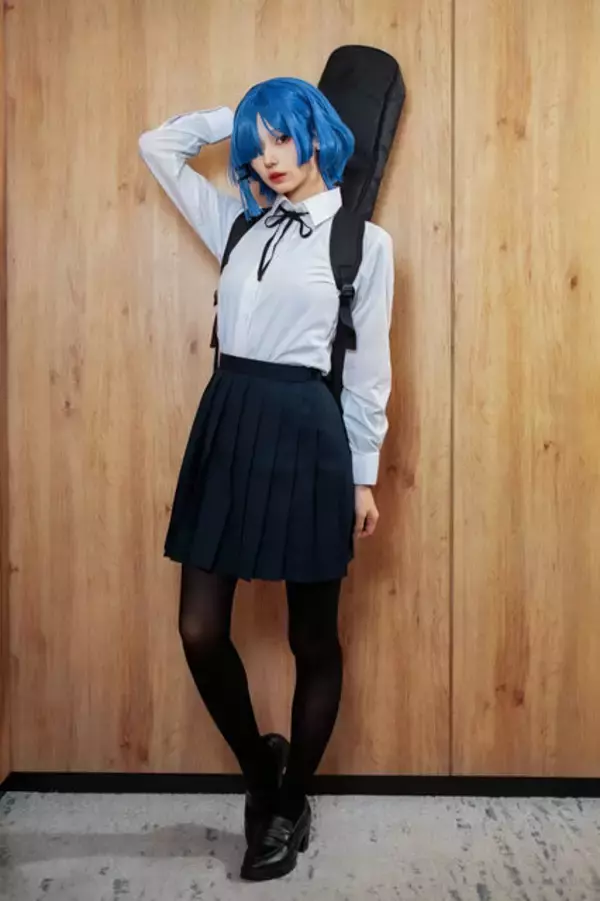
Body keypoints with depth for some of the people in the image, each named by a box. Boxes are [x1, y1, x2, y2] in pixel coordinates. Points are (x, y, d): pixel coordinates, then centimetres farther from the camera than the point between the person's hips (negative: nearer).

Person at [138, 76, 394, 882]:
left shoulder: (363, 241, 2)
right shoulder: (240, 224, 14)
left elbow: (368, 368, 1)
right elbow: (158, 146, 24)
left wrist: (364, 475, 0)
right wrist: (238, 116, 20)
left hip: (307, 431, -4)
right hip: (228, 423, 5)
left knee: (312, 639, 8)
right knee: (200, 630, 3)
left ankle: (291, 802, 31)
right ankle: (258, 764, 32)